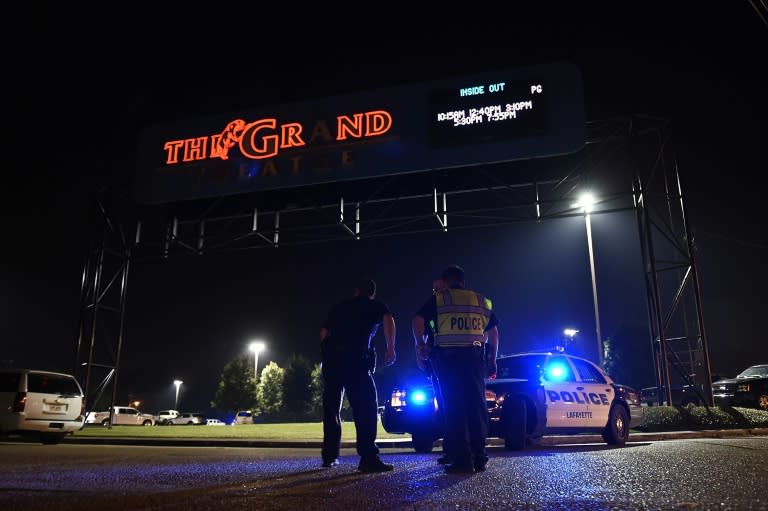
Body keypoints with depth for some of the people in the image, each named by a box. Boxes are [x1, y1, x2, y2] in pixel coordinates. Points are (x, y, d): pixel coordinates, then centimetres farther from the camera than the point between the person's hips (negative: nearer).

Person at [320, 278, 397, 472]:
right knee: (366, 406, -5)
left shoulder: (339, 307, 25)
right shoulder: (375, 306, 14)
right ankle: (368, 457, -14)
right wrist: (391, 348, -7)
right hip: (356, 359, -5)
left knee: (331, 406, 15)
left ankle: (329, 456, 21)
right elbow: (388, 319, -7)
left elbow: (324, 332, 23)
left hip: (330, 357, 5)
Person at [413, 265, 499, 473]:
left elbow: (417, 322, -5)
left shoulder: (438, 299, 7)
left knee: (455, 408, -1)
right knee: (477, 406, 10)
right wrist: (493, 360, 21)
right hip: (475, 356, 3)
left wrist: (421, 346, 7)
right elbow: (493, 331, 18)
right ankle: (479, 457, 11)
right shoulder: (481, 300, 19)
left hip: (448, 356, -3)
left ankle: (462, 460, -4)